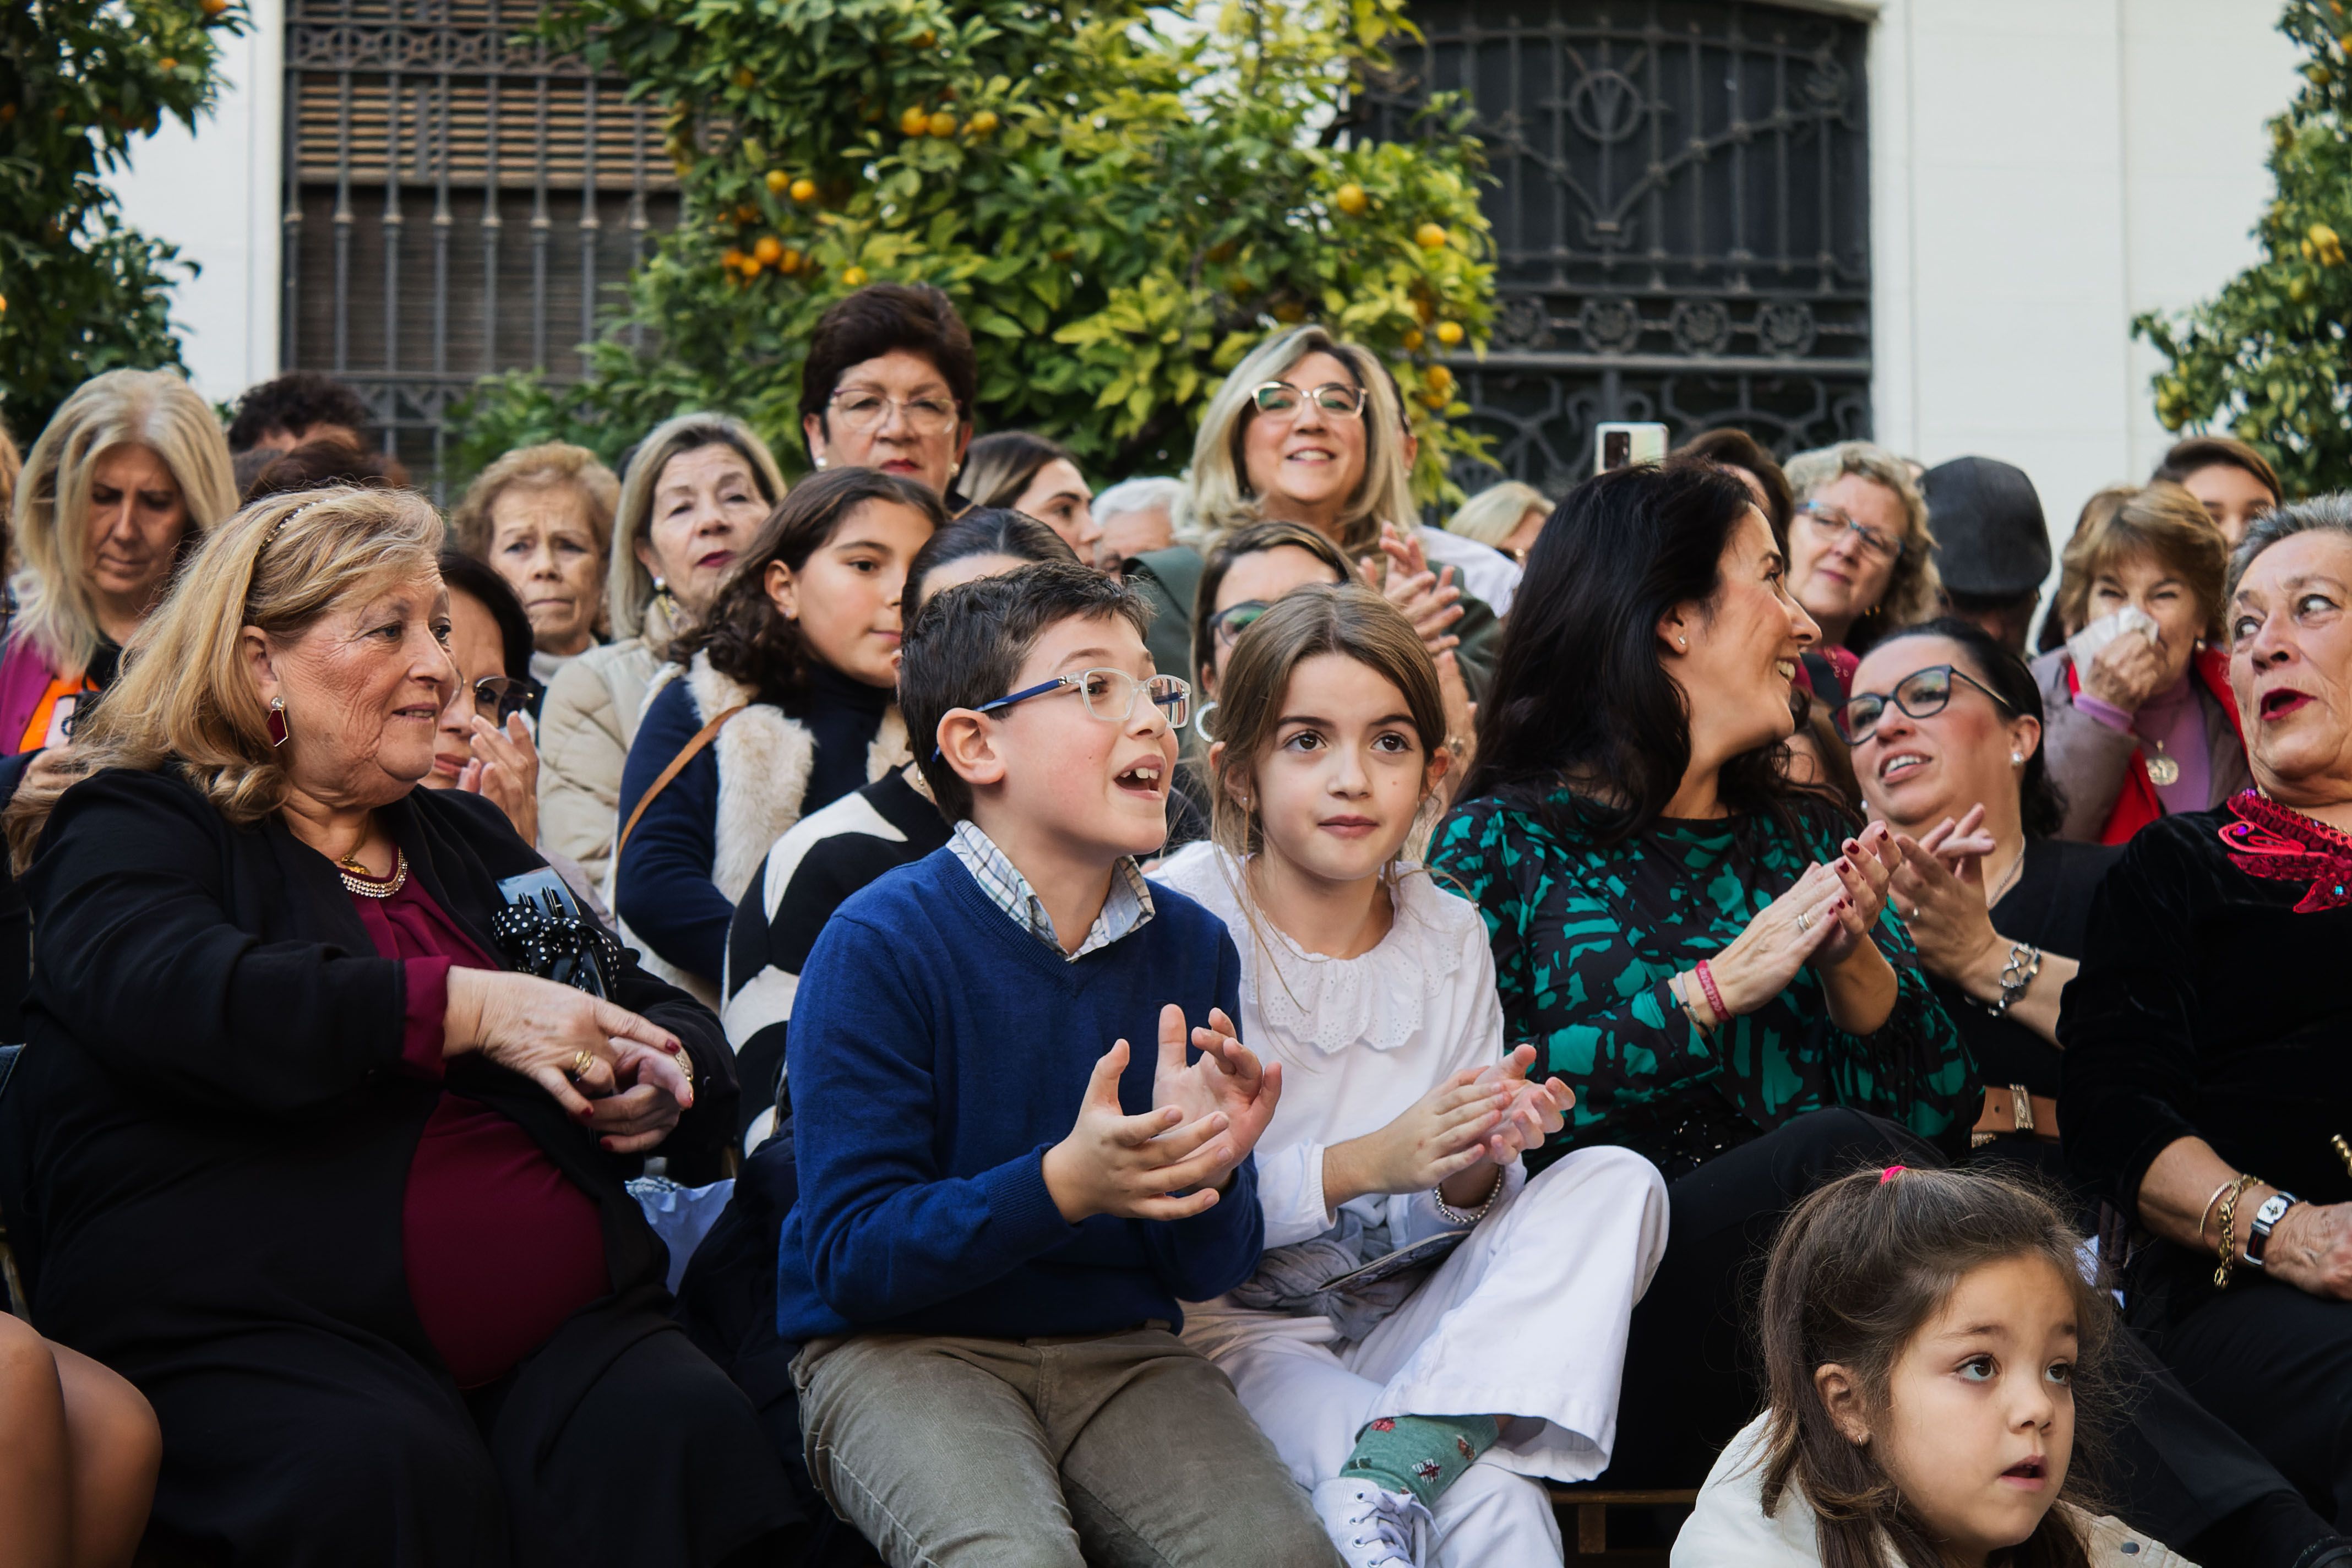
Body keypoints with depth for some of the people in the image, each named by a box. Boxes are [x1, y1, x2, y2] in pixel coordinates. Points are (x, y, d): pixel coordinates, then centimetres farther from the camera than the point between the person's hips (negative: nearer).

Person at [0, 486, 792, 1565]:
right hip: (259, 1332, -5)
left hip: (560, 1326, 5)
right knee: (394, 1473, -37)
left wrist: (664, 1075, 3)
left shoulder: (465, 838, 27)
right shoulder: (134, 829, 7)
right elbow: (171, 992, -17)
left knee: (679, 1433, -28)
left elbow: (663, 1015, 30)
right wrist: (466, 1009, -22)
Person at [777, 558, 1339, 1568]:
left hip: (1118, 1346, 4)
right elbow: (852, 1254, -15)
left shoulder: (1191, 946, 5)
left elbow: (1207, 1272, 7)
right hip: (898, 1348, -4)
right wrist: (1062, 1186, -28)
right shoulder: (880, 946, -11)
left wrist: (1202, 1167, -16)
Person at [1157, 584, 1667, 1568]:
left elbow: (1447, 1219, 9)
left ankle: (1391, 1467, -28)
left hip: (1397, 1327, 7)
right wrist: (1363, 1164, -24)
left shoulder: (1451, 937, 6)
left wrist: (1478, 1170, -14)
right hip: (1230, 1326, -7)